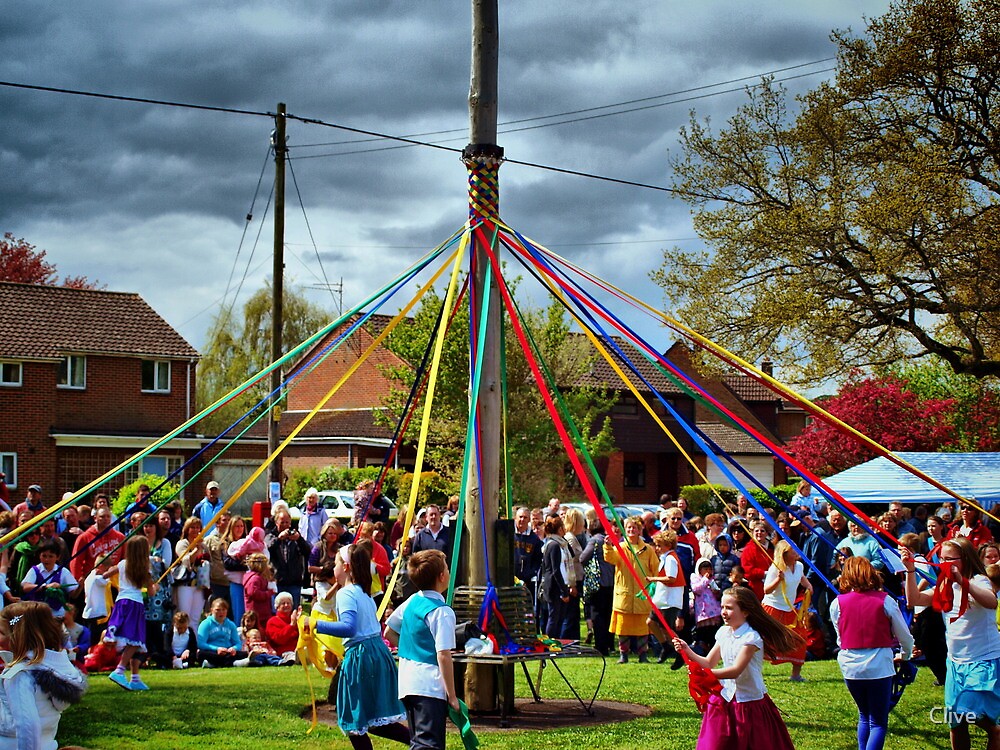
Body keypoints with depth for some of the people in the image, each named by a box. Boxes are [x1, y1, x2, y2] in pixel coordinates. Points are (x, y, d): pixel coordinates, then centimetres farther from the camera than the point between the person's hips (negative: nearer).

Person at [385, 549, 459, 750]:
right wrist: (452, 695, -13)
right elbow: (443, 656, -18)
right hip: (431, 686, -8)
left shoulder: (410, 602, 9)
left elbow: (389, 633, 20)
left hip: (407, 684, 8)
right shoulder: (443, 612, -13)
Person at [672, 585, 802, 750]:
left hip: (750, 702, -6)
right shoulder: (723, 633, 4)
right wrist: (688, 651, -8)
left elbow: (736, 670, -26)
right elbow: (709, 662, 8)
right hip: (725, 698, 6)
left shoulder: (751, 637, -19)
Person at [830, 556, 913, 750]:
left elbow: (840, 639, 9)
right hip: (879, 667, -3)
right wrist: (905, 655, 25)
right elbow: (904, 636, 4)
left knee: (864, 716, 21)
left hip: (850, 668, 3)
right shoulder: (885, 601, -4)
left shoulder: (838, 603, 0)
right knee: (878, 722, 2)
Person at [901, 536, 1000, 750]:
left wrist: (962, 581, -48)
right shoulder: (945, 586, 10)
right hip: (956, 661, 7)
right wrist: (911, 570, -12)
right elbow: (914, 599, 0)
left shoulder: (978, 581, -12)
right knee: (956, 720, 8)